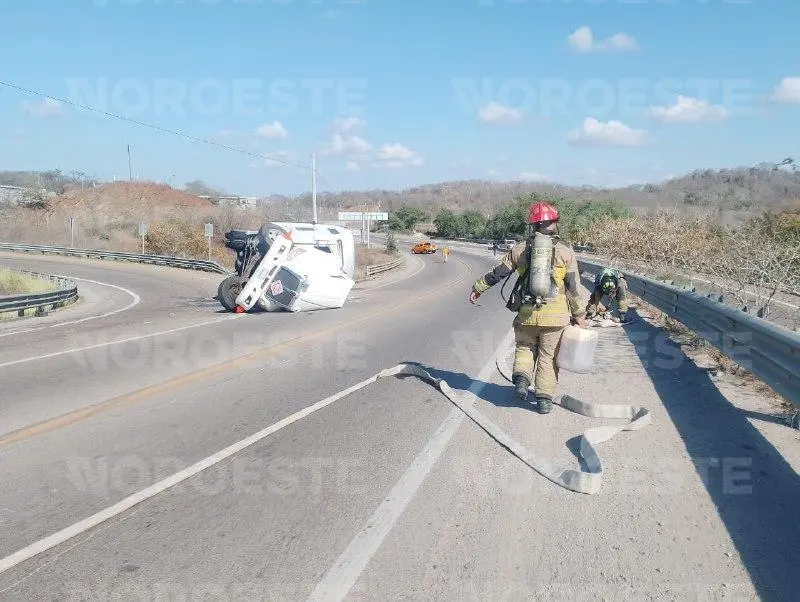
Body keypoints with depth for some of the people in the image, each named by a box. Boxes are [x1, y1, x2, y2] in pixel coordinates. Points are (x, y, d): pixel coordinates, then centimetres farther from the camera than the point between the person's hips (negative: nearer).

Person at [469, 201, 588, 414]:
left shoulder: (519, 249, 0)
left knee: (525, 348, 22)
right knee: (548, 356, 11)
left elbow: (497, 273, 6)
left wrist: (478, 288, 21)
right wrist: (579, 315, 9)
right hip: (555, 316, -1)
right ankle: (544, 398, 13)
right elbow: (573, 288, -1)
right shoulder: (566, 252, -2)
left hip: (526, 313, 1)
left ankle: (522, 376, -2)